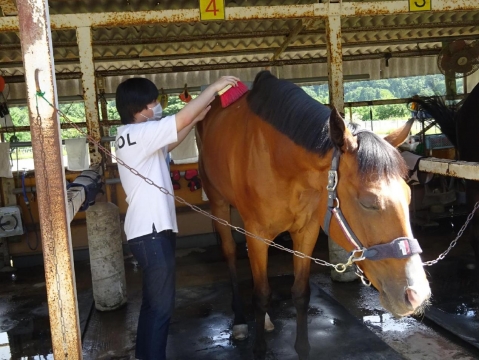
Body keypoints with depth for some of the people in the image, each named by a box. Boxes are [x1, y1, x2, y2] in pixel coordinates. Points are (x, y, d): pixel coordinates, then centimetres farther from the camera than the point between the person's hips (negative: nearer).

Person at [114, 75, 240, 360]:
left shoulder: (135, 135, 13)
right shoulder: (136, 133, -16)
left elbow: (168, 146, 27)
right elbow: (181, 118, -20)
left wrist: (197, 119, 19)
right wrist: (215, 87, -9)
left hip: (151, 229, 10)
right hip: (151, 231, -10)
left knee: (154, 300, 20)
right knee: (162, 304, -1)